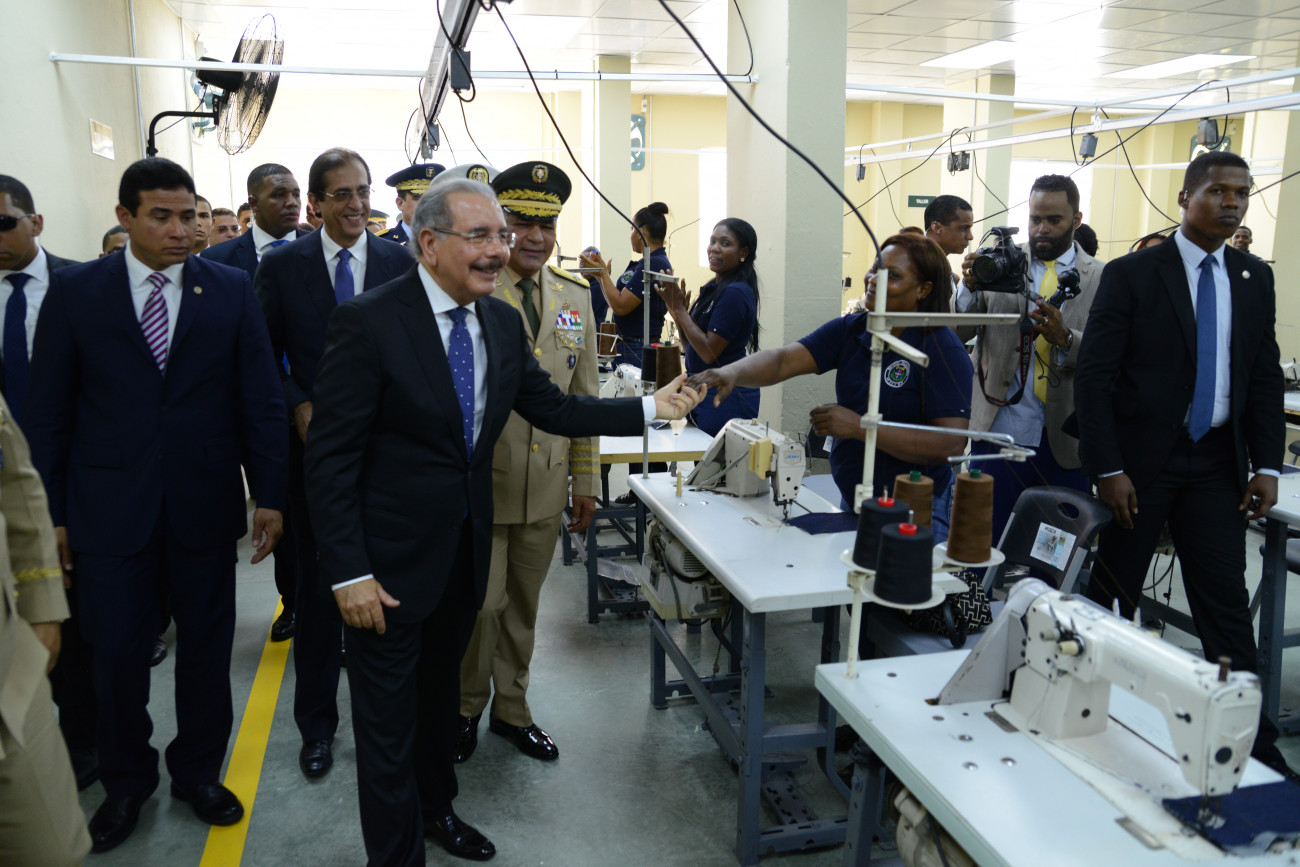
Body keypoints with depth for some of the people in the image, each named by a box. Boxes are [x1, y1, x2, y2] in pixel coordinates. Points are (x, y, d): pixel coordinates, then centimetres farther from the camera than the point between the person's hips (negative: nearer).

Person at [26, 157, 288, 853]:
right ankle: (125, 782, 33)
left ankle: (198, 771, 33)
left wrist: (270, 495, -2)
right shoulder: (74, 291, 1)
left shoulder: (231, 290, 1)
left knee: (207, 646, 12)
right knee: (117, 652, 9)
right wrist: (52, 512, -1)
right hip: (109, 508, 0)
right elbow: (48, 410, 2)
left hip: (207, 507, 1)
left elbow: (260, 399, 1)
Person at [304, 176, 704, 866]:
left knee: (441, 693, 26)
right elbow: (331, 458, -18)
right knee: (389, 722, 9)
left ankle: (435, 808, 50)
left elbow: (554, 409, 8)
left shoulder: (503, 323, 2)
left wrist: (651, 407, -1)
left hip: (466, 549, 7)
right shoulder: (368, 322, -19)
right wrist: (349, 574, -20)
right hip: (389, 562, -6)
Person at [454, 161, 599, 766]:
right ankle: (466, 709, 31)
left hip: (546, 484, 5)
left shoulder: (575, 295, 7)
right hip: (479, 481, -4)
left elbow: (584, 394, 10)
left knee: (523, 604, 17)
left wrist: (587, 480, 10)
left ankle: (510, 709, 36)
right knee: (481, 603, 5)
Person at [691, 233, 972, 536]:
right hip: (850, 503, 5)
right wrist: (731, 372, -31)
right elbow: (783, 360, -10)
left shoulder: (944, 352, -14)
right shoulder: (850, 329, 2)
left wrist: (859, 427, -25)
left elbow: (951, 444, -22)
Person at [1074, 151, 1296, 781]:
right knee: (1111, 600, 7)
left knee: (1228, 605, 5)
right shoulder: (1131, 274, -5)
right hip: (1140, 460, -3)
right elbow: (1094, 376, -9)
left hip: (1217, 462, 4)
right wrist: (1108, 470, -14)